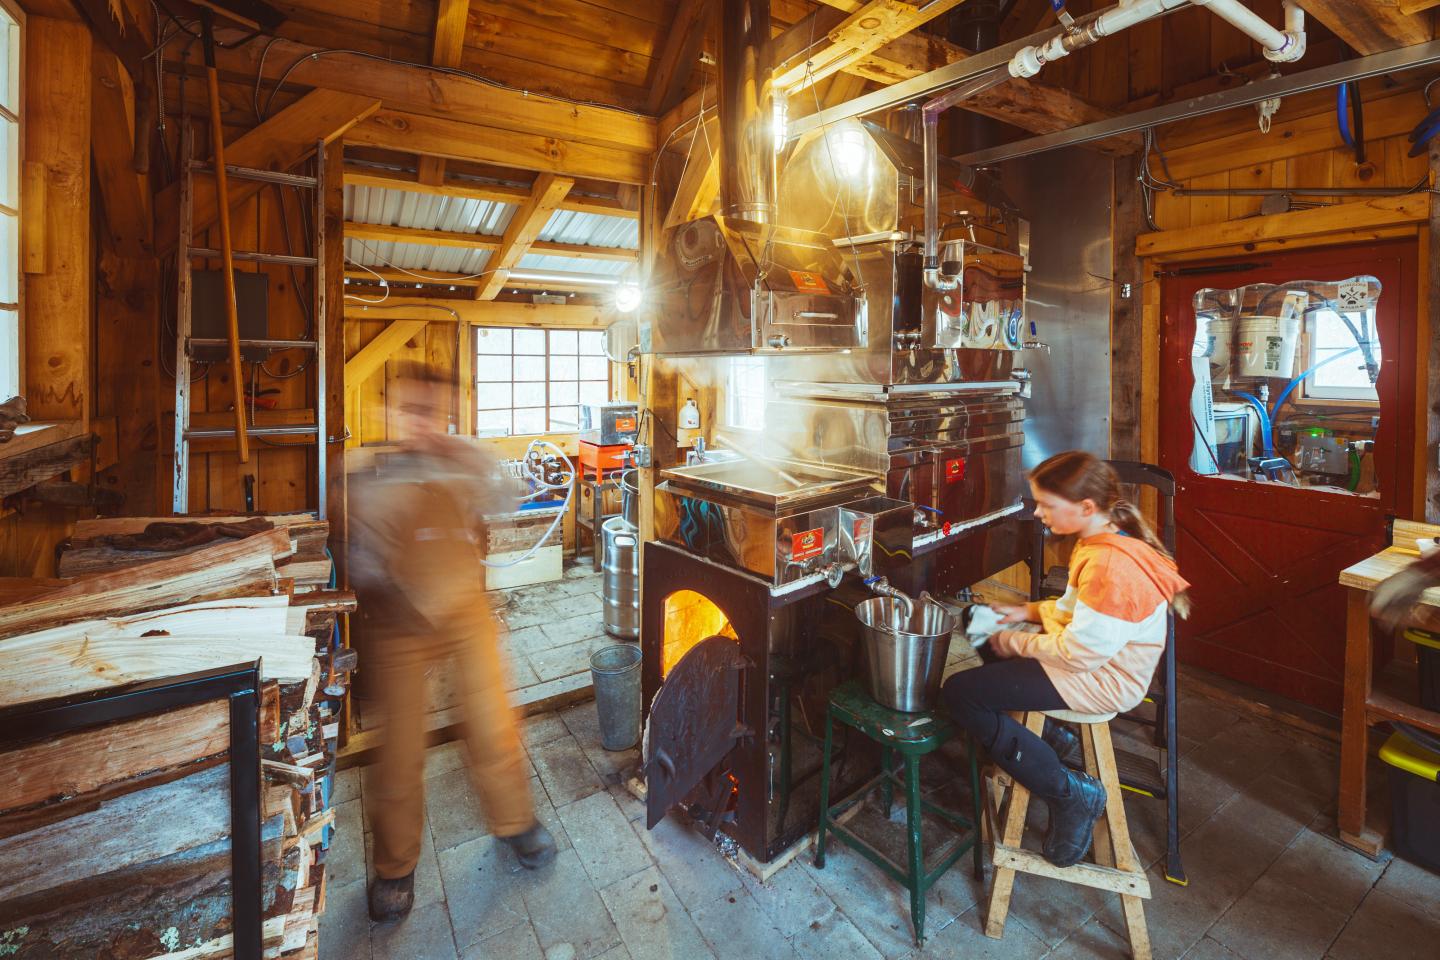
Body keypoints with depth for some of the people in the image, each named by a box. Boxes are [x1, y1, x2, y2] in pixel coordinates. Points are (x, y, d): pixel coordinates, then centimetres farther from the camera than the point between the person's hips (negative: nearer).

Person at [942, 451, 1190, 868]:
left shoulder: (1111, 564, -30)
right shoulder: (1104, 540, 3)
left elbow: (1080, 653, -27)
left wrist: (1012, 642, -14)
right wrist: (1029, 611, 5)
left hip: (1101, 680, -11)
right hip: (1091, 654, 11)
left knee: (959, 692, -15)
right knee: (987, 639, 24)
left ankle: (1070, 793, -6)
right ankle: (1055, 740, 20)